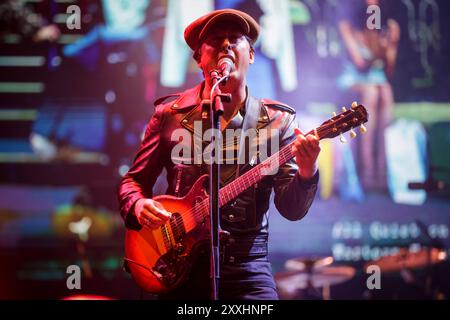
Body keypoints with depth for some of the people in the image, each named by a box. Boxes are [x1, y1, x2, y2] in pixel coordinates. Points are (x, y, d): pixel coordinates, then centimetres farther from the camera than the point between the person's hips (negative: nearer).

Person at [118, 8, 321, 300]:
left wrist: (306, 174, -23)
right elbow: (134, 180, 12)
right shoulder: (169, 115, 5)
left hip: (248, 264, -1)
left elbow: (291, 208, -3)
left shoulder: (277, 120, 3)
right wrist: (138, 205, -9)